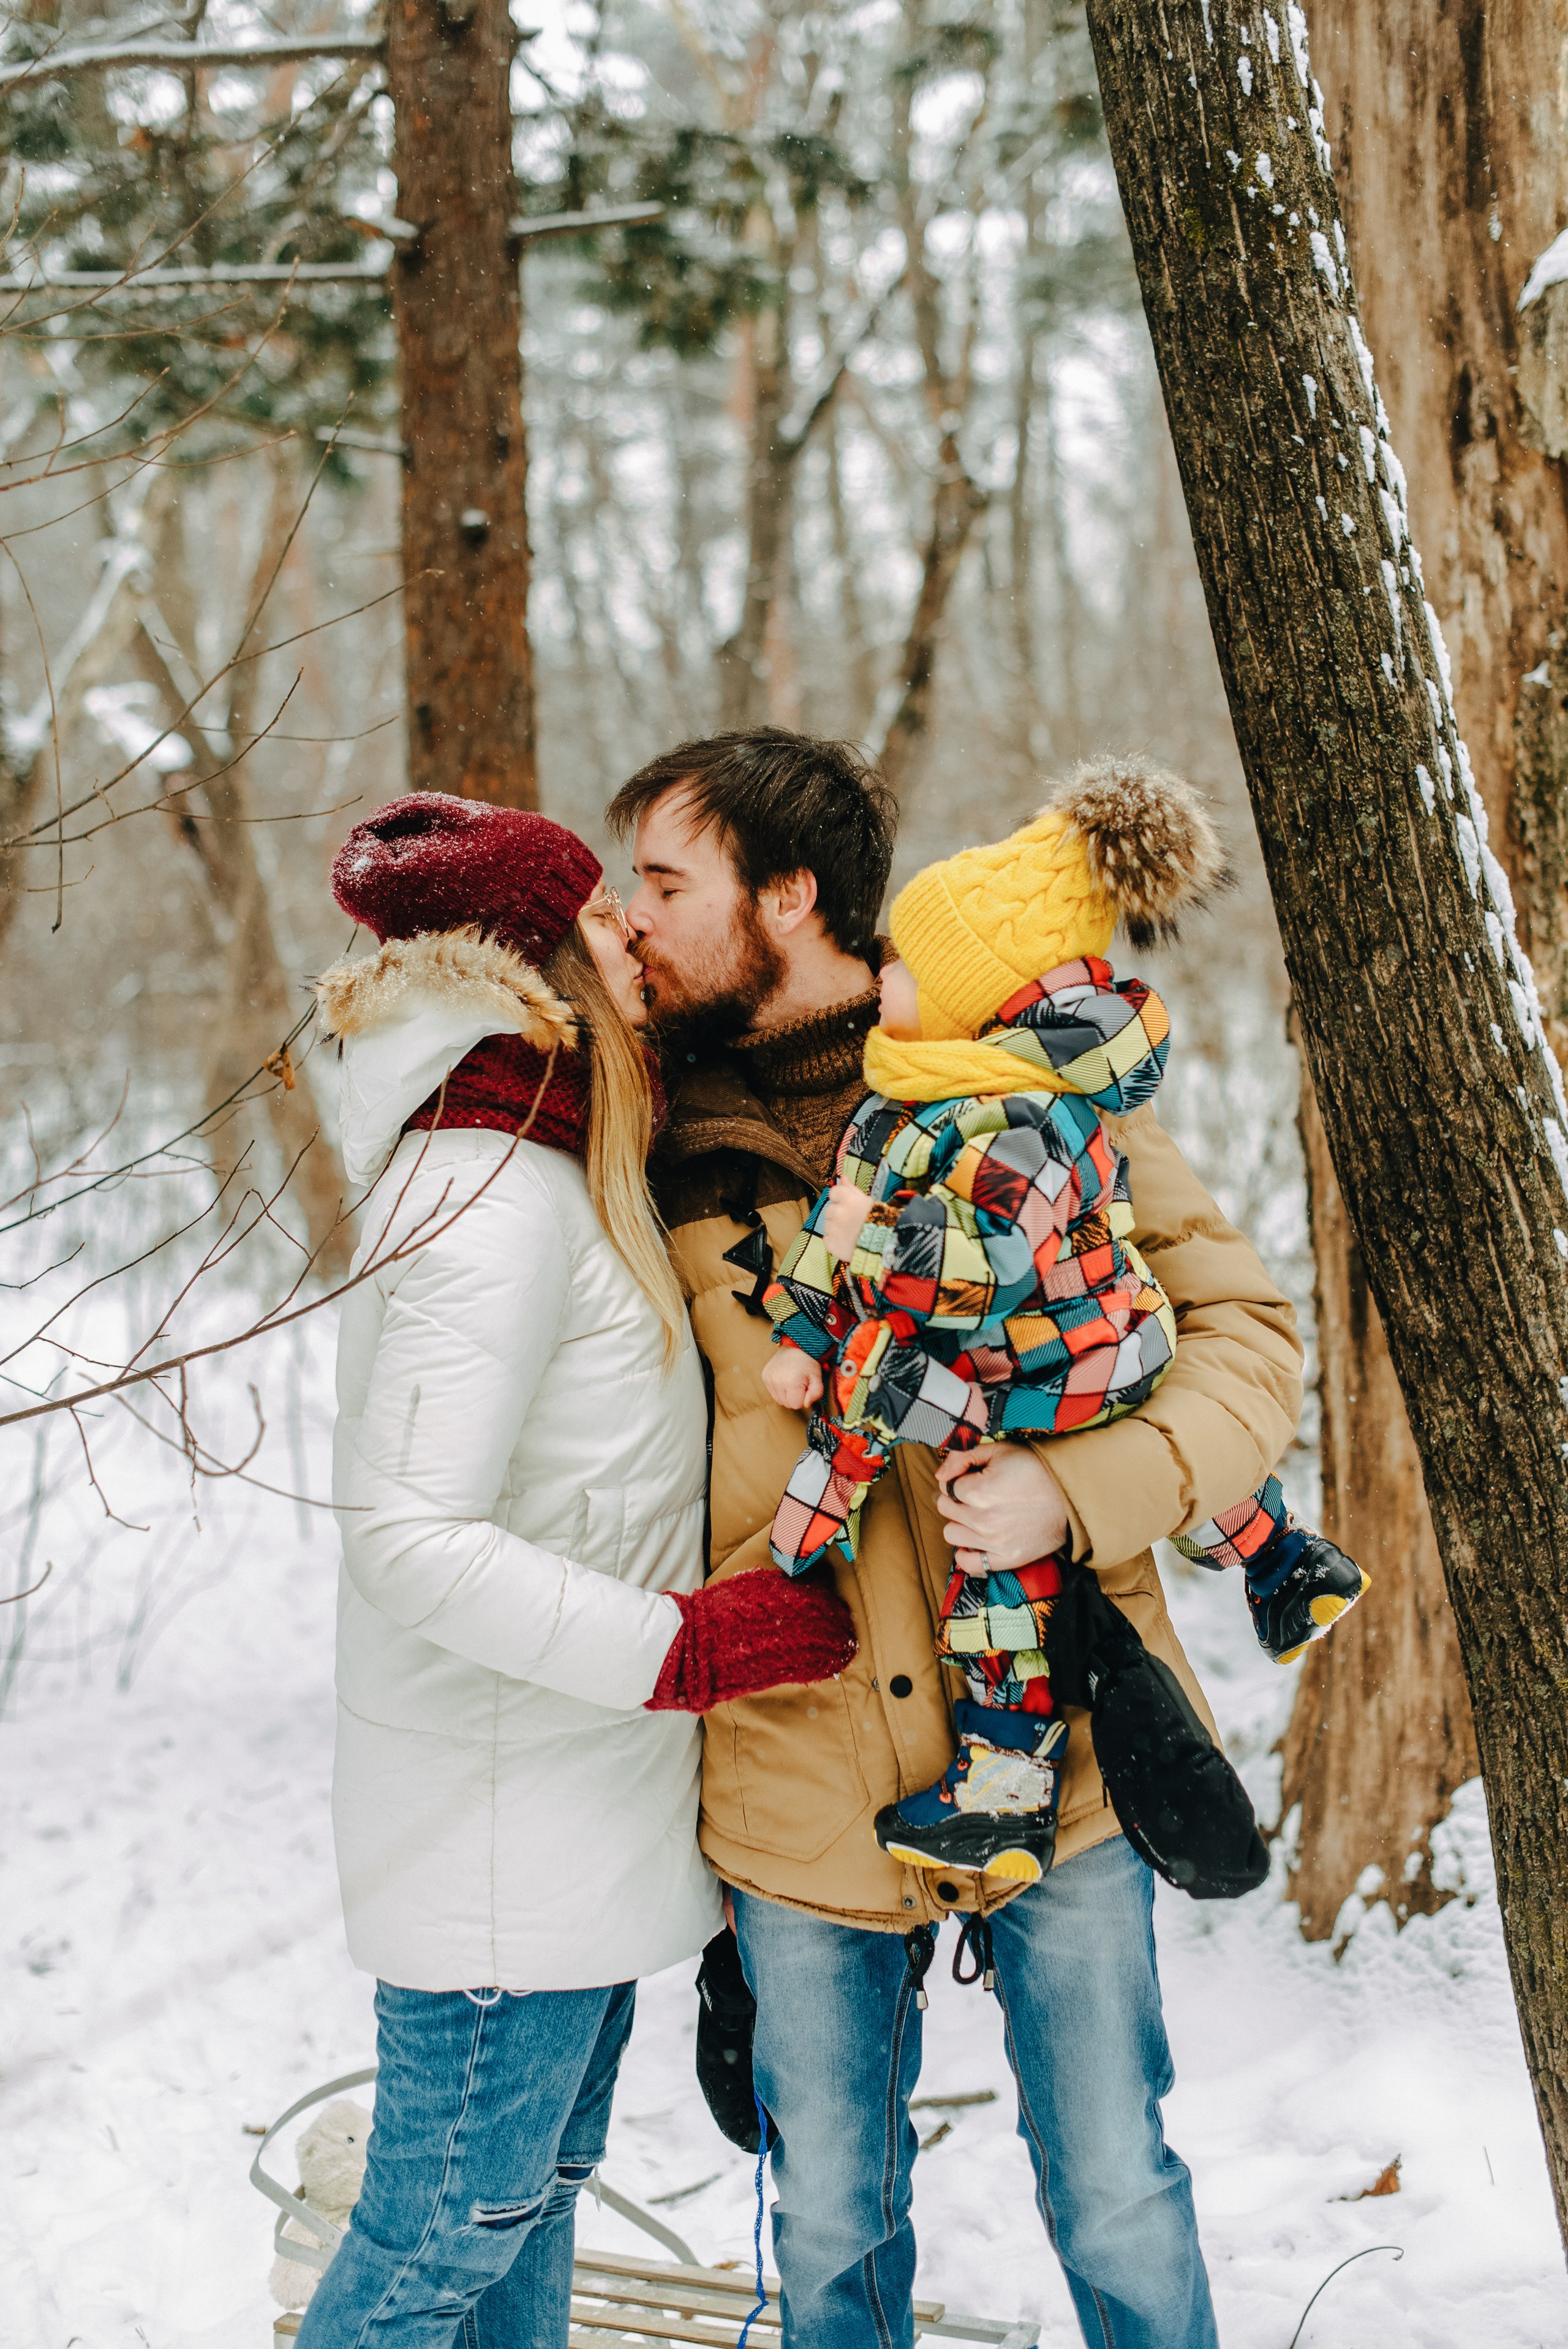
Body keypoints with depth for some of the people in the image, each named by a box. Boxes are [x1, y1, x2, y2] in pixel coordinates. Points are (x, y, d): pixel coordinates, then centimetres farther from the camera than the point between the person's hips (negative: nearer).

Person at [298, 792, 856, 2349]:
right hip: (501, 1838, -10)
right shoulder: (496, 1205, -21)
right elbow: (409, 1536, -28)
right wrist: (685, 1644, -26)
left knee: (537, 2182, 20)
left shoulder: (546, 1172, 10)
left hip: (571, 1818, 10)